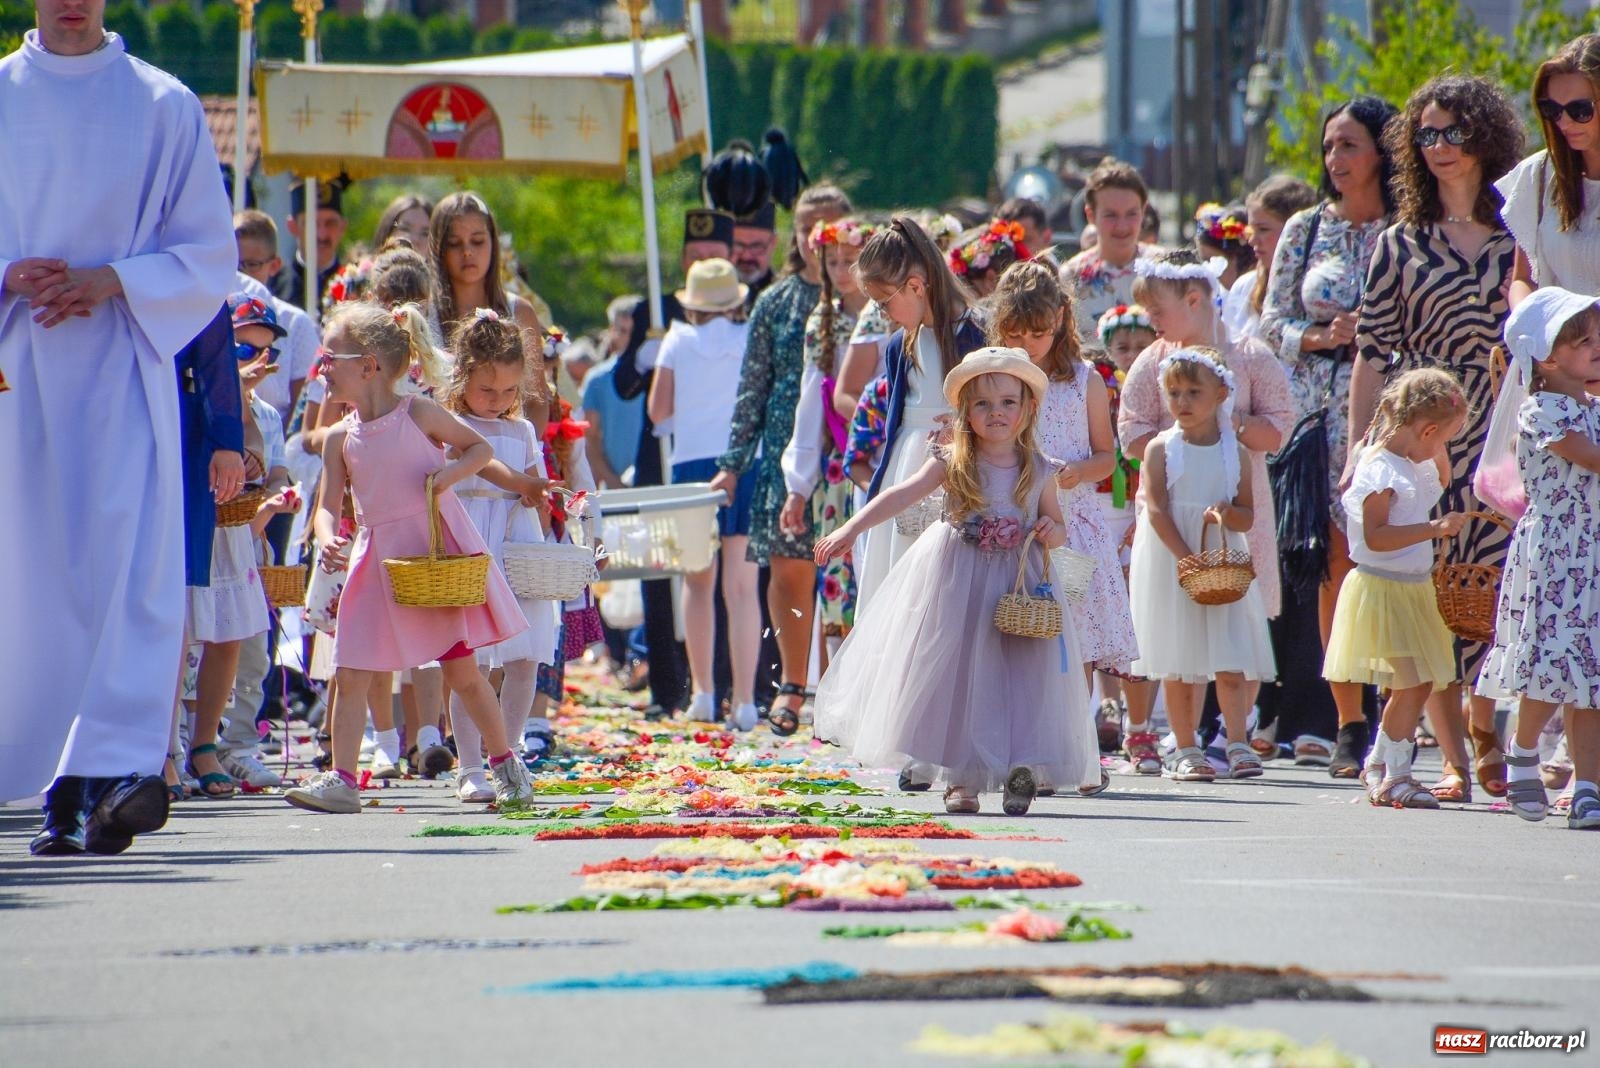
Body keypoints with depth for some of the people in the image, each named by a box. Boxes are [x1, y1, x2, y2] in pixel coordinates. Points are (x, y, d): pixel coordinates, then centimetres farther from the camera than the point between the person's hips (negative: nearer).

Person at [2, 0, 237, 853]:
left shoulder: (165, 109, 7)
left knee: (131, 562, -15)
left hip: (122, 374, -1)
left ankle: (116, 767, -24)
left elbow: (207, 257, 5)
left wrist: (110, 282, -11)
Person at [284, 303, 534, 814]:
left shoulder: (417, 414, -7)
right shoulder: (342, 438, 2)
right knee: (350, 674, -6)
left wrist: (450, 473, -18)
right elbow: (329, 504, 1)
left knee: (462, 671, 3)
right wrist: (327, 541, -21)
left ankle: (506, 765, 20)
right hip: (376, 563, 4)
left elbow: (481, 448, 2)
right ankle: (341, 779, -4)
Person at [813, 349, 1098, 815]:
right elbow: (901, 496, -14)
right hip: (957, 583, -1)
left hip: (1019, 586, 1)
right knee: (956, 676, 0)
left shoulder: (1038, 471, 3)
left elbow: (1058, 527, 14)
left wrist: (1051, 530, -11)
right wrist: (850, 529, -26)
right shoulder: (952, 462, -4)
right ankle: (962, 779, 6)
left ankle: (1019, 768, -2)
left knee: (1017, 679, -5)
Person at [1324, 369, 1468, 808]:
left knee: (1420, 682, 11)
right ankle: (1394, 776, -4)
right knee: (1411, 682, -13)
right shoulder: (1379, 469, -19)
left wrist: (1440, 450, 17)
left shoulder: (1415, 465, 11)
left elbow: (1440, 480, 35)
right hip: (1382, 589, -10)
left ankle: (1379, 764, 25)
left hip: (1412, 589, 10)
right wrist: (1435, 528, -31)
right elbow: (1376, 537, -27)